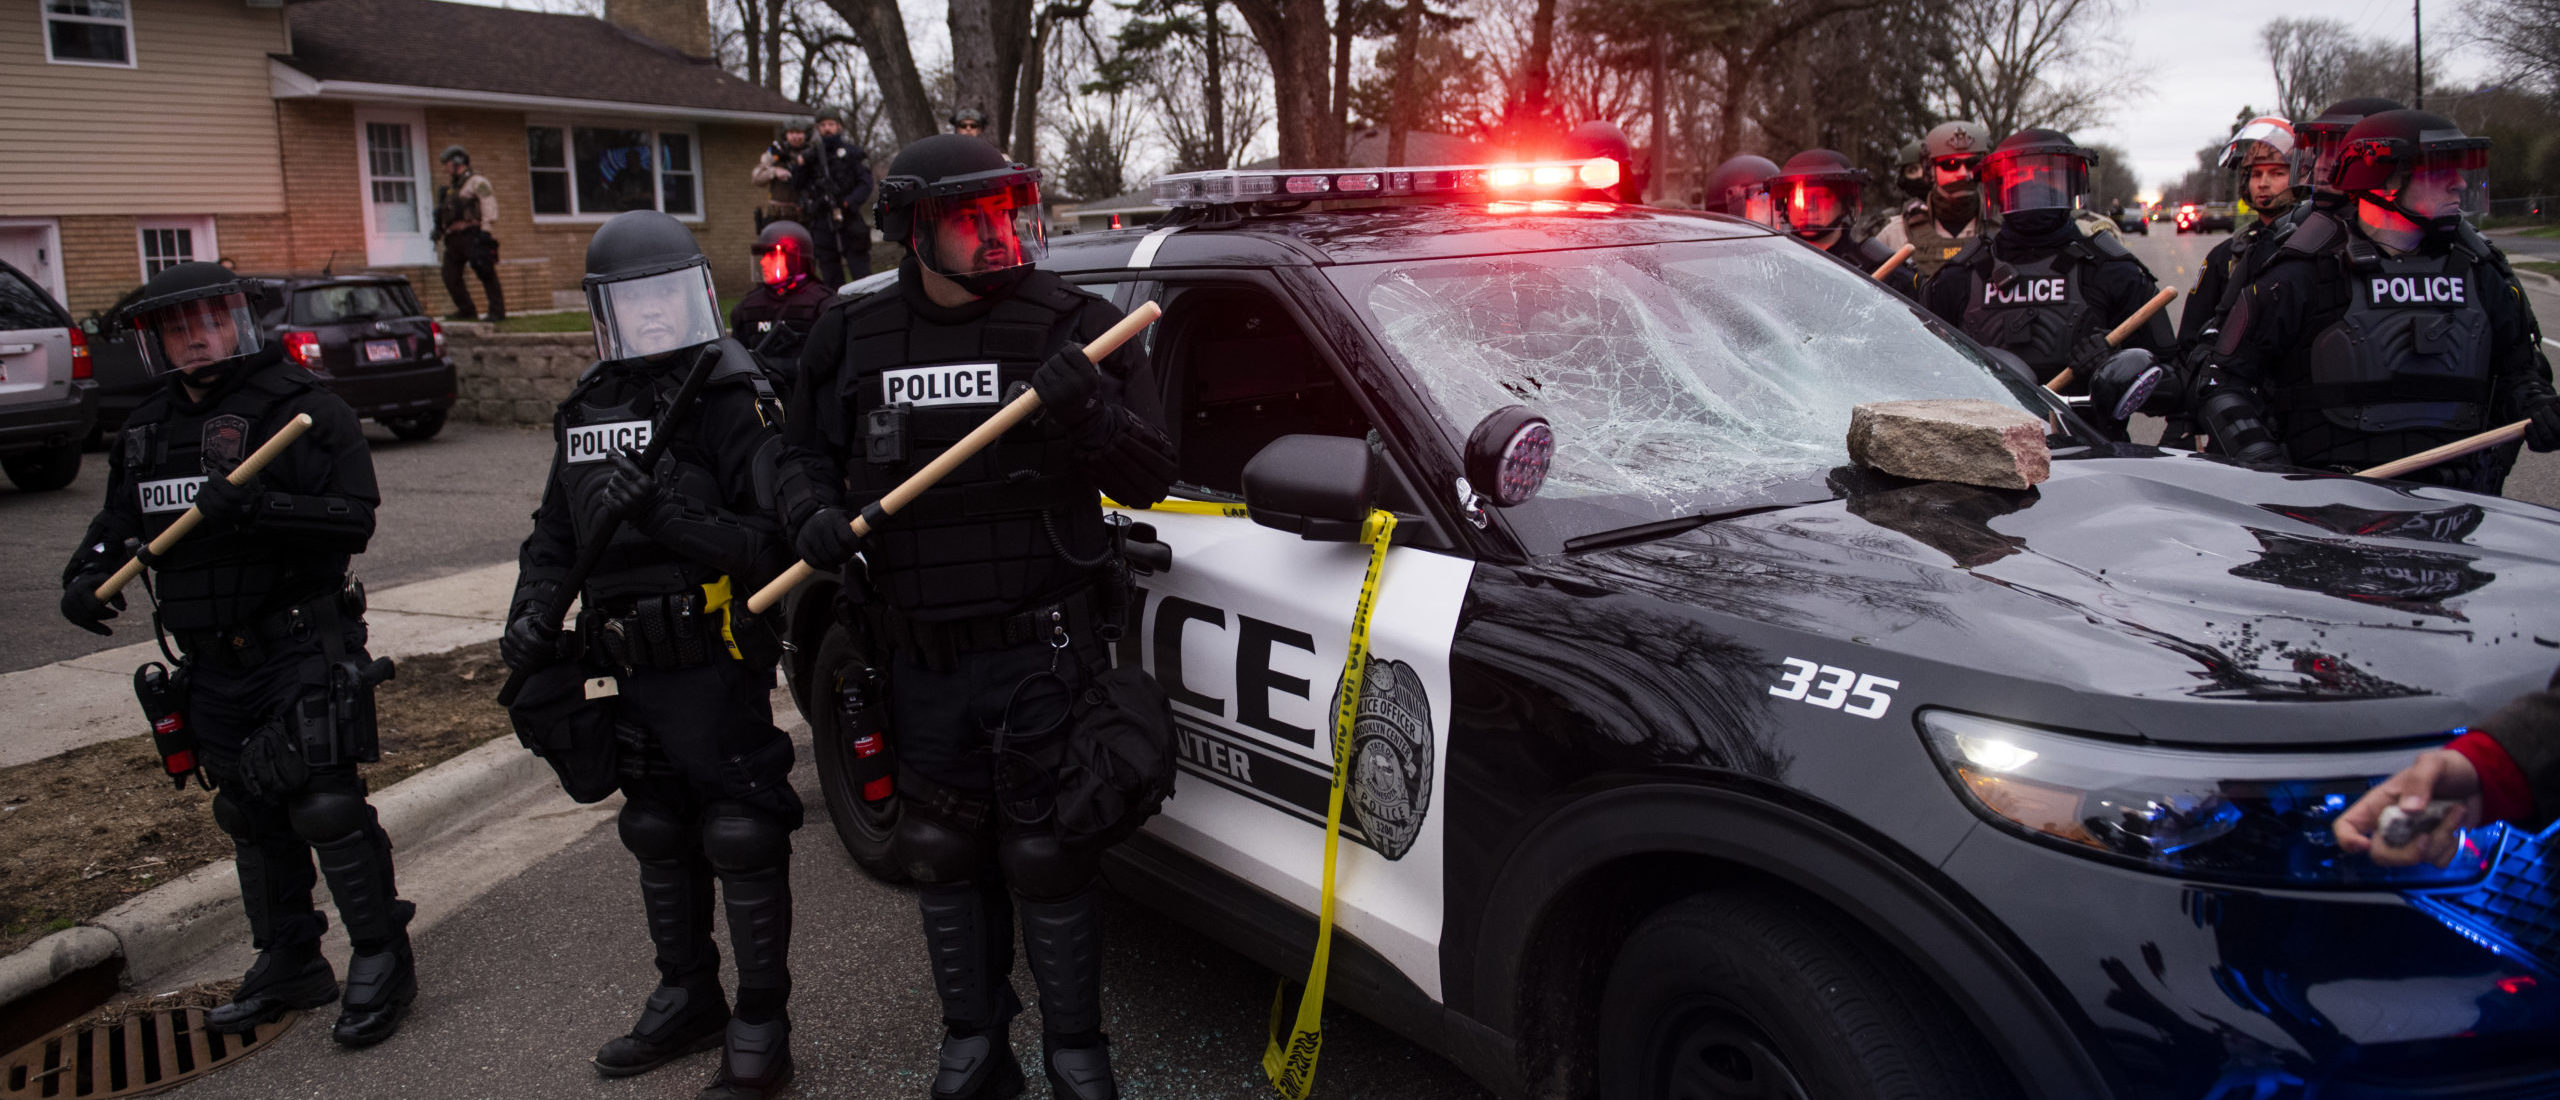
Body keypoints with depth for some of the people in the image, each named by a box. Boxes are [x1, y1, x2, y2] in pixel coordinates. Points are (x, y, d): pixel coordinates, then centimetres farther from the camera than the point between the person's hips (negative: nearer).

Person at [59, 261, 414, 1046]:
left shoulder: (301, 410, -11)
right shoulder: (147, 429, 12)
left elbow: (354, 519, -19)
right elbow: (119, 520, 23)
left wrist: (258, 507, -31)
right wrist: (86, 573, 4)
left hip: (302, 652, -7)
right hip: (211, 664, 7)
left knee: (325, 805, -8)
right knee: (251, 817, 16)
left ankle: (381, 960, 6)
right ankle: (289, 963, 30)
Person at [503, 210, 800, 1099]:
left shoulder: (731, 399, -12)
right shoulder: (589, 409, 11)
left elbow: (777, 541, -22)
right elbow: (555, 529, 21)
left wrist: (664, 515, -31)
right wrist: (533, 608, 4)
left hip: (717, 668, -8)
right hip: (632, 672, 8)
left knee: (742, 841, -1)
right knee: (657, 837, 19)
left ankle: (761, 1026, 14)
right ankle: (687, 998, 38)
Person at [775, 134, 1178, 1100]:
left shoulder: (1070, 327, -4)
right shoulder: (855, 338, 4)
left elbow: (1148, 479, -6)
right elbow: (804, 451, 15)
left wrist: (1090, 414, -25)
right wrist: (814, 513, -7)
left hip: (1043, 654, -3)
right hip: (921, 660, 4)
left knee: (1047, 862, 4)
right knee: (944, 858, 15)